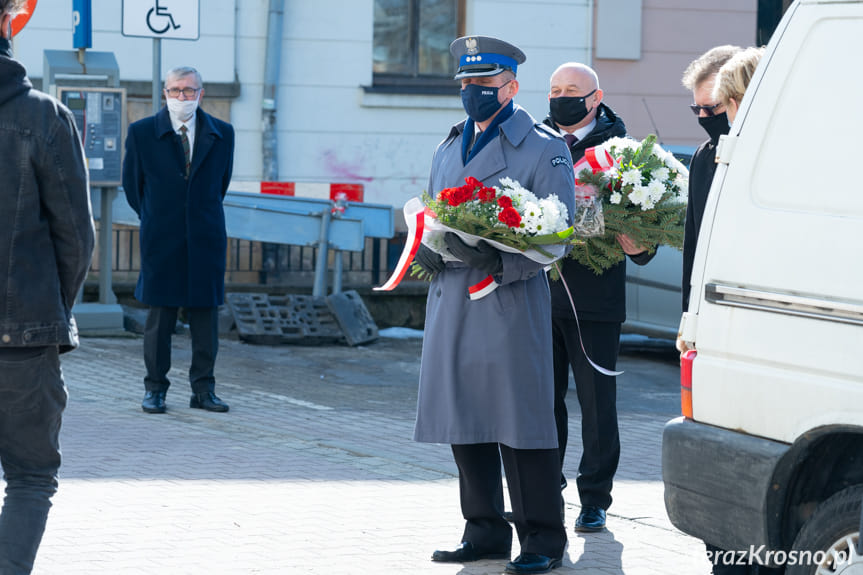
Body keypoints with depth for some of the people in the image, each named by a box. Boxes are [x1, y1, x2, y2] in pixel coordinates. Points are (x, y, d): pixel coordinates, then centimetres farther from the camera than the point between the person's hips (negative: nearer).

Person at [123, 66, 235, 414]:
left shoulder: (222, 135, 6)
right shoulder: (142, 133, 1)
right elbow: (132, 184, 10)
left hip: (206, 239, 2)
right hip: (161, 241, -2)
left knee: (206, 314, 3)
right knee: (159, 316, 1)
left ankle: (203, 389, 9)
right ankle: (155, 389, 9)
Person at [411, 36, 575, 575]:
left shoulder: (543, 150, -2)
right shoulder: (449, 150, 20)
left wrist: (499, 260, -22)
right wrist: (428, 250, 2)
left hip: (512, 303, -7)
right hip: (451, 305, 7)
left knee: (521, 423, -6)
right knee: (464, 422, 8)